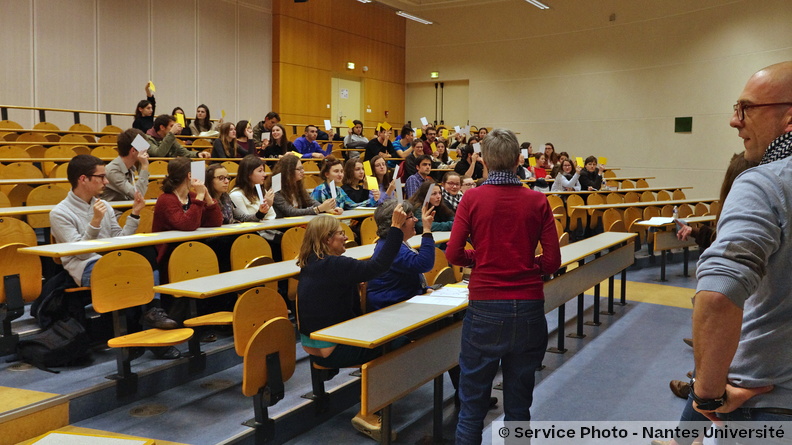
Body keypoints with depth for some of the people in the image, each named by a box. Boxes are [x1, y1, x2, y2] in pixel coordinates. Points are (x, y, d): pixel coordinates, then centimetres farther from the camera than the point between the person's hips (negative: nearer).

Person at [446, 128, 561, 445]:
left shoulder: (473, 198, -7)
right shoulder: (537, 201, -3)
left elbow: (453, 254, -8)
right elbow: (552, 261, -3)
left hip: (486, 307, -2)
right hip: (529, 307, 2)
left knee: (473, 400, 11)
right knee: (519, 400, 16)